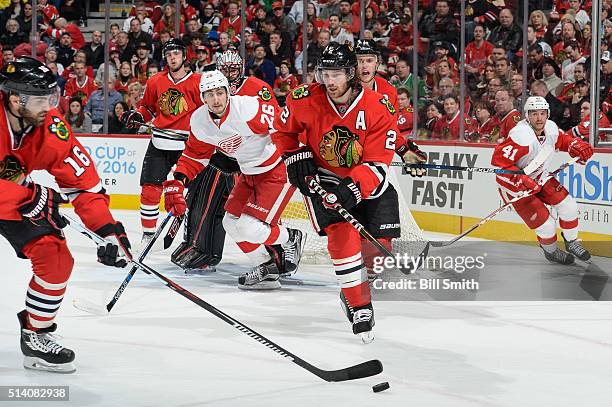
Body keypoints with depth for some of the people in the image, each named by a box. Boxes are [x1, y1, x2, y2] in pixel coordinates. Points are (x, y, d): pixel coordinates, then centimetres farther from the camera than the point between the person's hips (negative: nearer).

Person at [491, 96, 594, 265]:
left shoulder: (550, 128, -10)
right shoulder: (522, 136, -34)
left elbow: (562, 140, 14)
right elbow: (499, 161, -35)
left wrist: (576, 146, -7)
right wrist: (522, 181, -36)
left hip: (538, 175, 7)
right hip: (513, 184, -7)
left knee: (567, 204, -2)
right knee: (545, 224, -9)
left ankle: (572, 242, 22)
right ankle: (550, 251, 21)